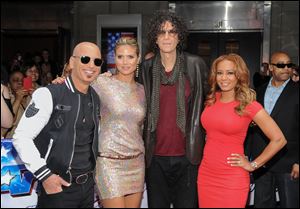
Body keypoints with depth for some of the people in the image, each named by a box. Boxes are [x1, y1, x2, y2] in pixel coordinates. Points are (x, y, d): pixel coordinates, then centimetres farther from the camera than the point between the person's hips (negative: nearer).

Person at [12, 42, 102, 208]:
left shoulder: (95, 98, 5)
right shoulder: (49, 95, -14)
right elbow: (21, 138, -15)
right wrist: (44, 175, -18)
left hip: (88, 185, 6)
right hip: (57, 186, -6)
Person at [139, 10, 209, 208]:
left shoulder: (195, 65, -2)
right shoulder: (147, 67, 4)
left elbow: (207, 101, 5)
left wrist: (201, 143, 4)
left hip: (187, 155, -2)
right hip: (155, 156, 2)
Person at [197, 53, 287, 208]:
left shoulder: (249, 105, -11)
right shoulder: (211, 99, 4)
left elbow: (278, 140, -8)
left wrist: (253, 165, -6)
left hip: (232, 180, -4)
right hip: (205, 174, 5)